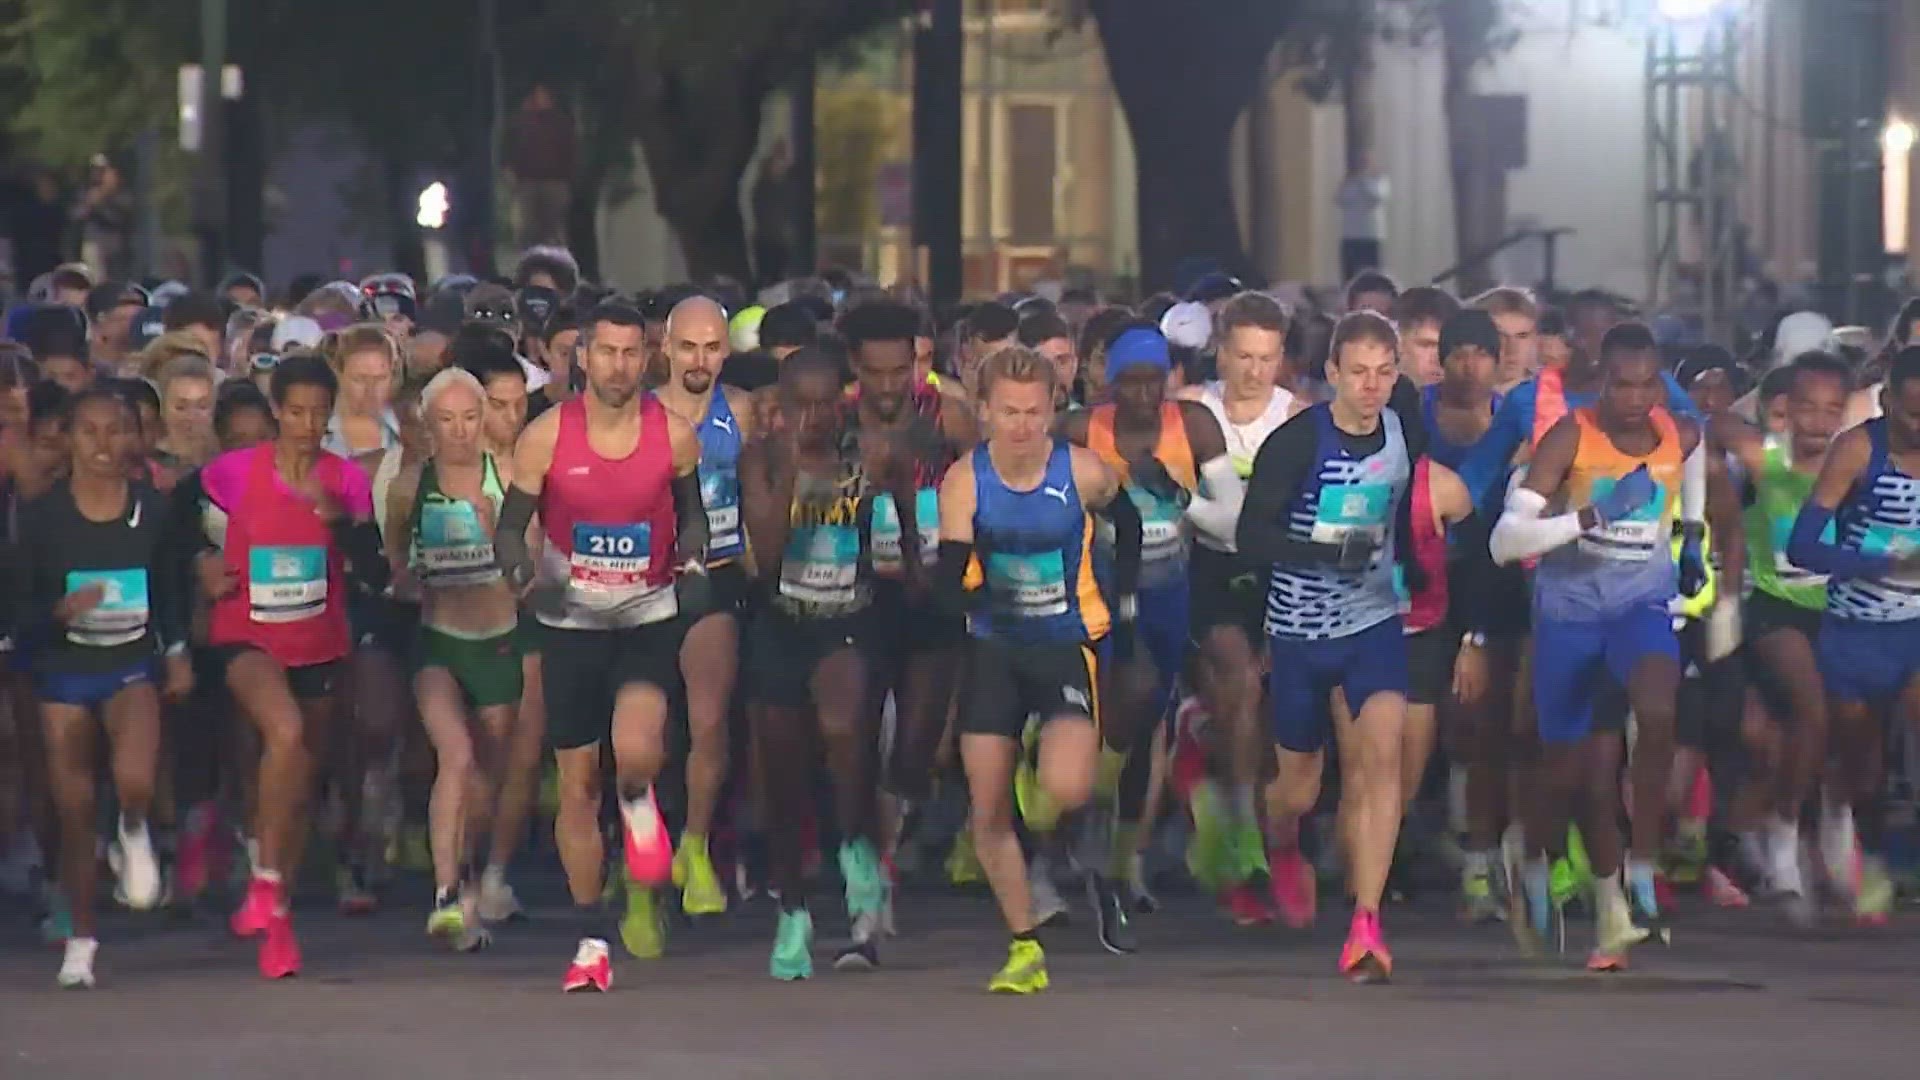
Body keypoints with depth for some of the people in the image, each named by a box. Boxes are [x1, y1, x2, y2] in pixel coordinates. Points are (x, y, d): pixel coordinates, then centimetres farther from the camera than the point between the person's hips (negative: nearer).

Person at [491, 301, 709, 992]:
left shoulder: (674, 435, -5)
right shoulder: (546, 437, -7)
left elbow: (691, 514, 12)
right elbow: (509, 527, 0)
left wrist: (692, 566, -7)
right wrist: (528, 576, -19)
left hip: (649, 616, -1)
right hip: (571, 621, 1)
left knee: (636, 747, -28)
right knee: (577, 786, 5)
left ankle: (638, 803, 9)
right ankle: (591, 941, 18)